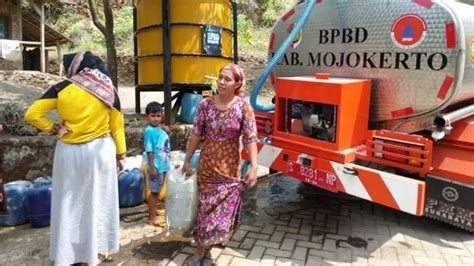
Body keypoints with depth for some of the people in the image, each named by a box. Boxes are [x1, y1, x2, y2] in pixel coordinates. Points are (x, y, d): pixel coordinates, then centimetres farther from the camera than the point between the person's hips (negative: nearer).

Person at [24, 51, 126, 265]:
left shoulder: (62, 88, -5)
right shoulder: (107, 89, -1)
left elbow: (32, 114, -9)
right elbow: (117, 124, 2)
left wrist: (55, 128, 1)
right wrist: (120, 155, 8)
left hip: (69, 152, 0)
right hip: (100, 150, 0)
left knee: (69, 201, 13)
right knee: (98, 200, 12)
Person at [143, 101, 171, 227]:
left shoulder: (160, 130, 9)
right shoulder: (150, 131, -17)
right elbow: (149, 151, -20)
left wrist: (168, 163, 19)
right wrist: (152, 167, -21)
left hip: (163, 166, 8)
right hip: (156, 166, -8)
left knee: (157, 190, 21)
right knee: (154, 191, 1)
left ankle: (154, 210, 37)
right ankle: (152, 217, 11)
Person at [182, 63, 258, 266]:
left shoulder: (243, 106, -12)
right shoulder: (205, 104, -7)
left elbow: (250, 139, -13)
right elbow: (196, 134, 0)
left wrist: (254, 166, -21)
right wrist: (187, 159, 5)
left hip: (230, 166, -1)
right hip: (207, 163, 1)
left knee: (225, 208, 9)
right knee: (205, 206, 8)